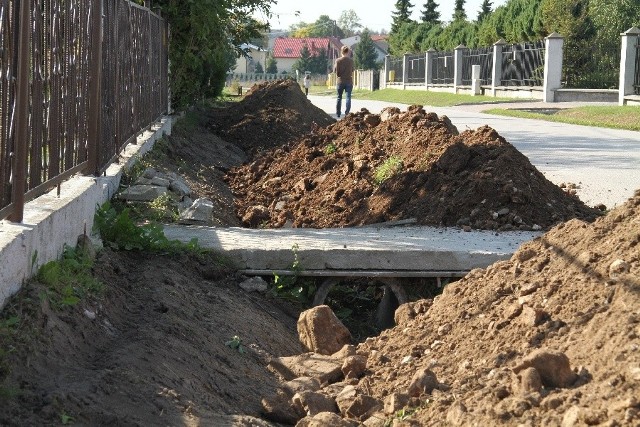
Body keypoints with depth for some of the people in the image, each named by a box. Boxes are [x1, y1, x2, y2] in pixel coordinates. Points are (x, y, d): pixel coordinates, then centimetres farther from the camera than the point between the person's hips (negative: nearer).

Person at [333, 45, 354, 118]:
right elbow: (352, 72, 4)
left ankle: (338, 113, 17)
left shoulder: (338, 60, -5)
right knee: (348, 97, -1)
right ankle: (347, 113, -11)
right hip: (349, 81, 0)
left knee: (339, 97, 13)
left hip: (340, 81, 0)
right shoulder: (351, 60, -2)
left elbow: (335, 71, -2)